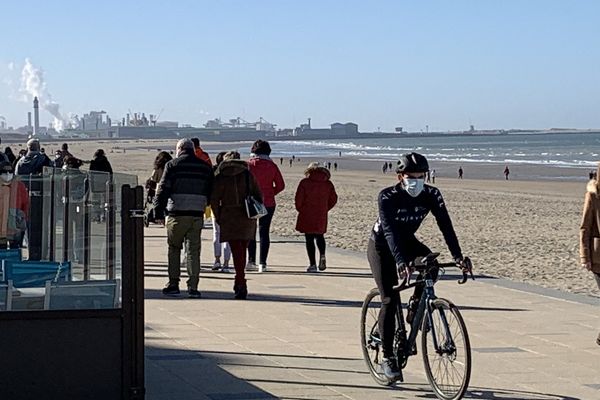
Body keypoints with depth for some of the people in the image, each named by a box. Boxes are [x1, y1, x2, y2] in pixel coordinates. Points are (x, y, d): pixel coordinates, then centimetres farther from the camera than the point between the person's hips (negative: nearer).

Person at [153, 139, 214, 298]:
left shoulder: (173, 165, -1)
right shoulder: (205, 167, 11)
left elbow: (163, 190, -4)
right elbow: (210, 191, 16)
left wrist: (158, 211, 0)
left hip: (177, 214, -3)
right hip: (197, 214, 3)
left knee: (174, 249, 10)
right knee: (194, 251, 5)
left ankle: (173, 284, 7)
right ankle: (193, 287, 0)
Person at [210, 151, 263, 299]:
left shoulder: (220, 176, -1)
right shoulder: (248, 175, 7)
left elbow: (214, 200, -6)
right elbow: (259, 196, 5)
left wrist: (218, 218, 3)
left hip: (229, 218, -3)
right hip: (247, 219, 3)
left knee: (236, 251, -5)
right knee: (242, 250, 15)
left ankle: (241, 285, -15)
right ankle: (239, 283, 23)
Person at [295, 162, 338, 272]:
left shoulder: (304, 182, -6)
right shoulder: (328, 184, 3)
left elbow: (298, 199, -9)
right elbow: (333, 199, 5)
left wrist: (300, 210, 8)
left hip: (306, 216, -3)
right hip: (321, 216, 3)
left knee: (309, 239, 3)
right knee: (319, 236, 23)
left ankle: (312, 264, 0)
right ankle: (322, 255, 0)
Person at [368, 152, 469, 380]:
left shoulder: (431, 195, -18)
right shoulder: (387, 197, -28)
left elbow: (445, 226, -24)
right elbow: (389, 231, -39)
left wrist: (458, 256, -37)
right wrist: (400, 261, -54)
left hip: (407, 242, 4)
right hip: (381, 245, -4)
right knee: (390, 300, -14)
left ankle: (415, 306, -2)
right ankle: (387, 357, -4)